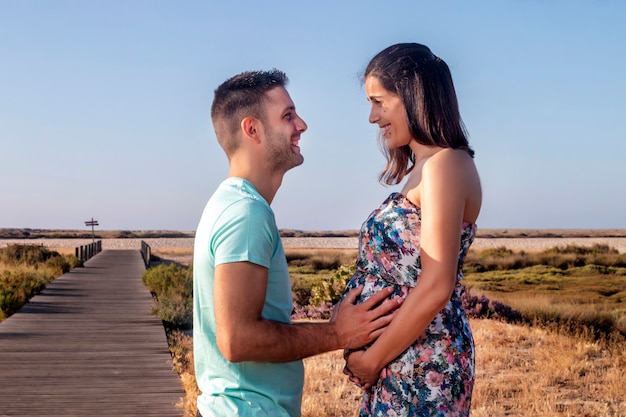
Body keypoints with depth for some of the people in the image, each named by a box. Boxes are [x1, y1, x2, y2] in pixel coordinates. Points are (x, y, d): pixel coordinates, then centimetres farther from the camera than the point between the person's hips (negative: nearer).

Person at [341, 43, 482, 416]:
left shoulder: (445, 163, -14)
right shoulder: (423, 166, 14)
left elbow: (435, 287, -21)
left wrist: (372, 358, -12)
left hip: (421, 362, -9)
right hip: (402, 358, 9)